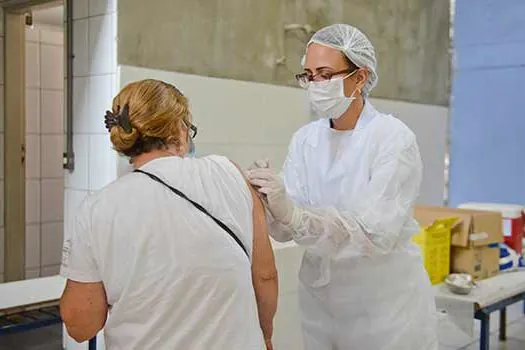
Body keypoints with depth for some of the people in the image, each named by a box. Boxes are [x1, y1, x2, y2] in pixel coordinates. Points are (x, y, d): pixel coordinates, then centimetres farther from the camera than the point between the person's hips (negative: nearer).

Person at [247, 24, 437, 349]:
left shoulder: (393, 138, -16)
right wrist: (272, 205, -28)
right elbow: (288, 228, -7)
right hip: (321, 298, 5)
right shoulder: (305, 138, -2)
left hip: (386, 302, -4)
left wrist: (292, 213, -36)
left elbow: (376, 232, -26)